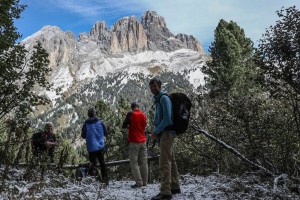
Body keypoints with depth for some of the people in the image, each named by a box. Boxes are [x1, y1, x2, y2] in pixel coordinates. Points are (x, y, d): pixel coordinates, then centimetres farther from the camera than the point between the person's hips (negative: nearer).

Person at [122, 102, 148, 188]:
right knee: (143, 162, 8)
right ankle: (145, 182, 10)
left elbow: (124, 125, -4)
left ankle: (139, 182, -6)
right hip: (143, 141, 5)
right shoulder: (143, 115, 8)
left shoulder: (130, 114, -9)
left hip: (134, 142, -5)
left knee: (134, 162, -1)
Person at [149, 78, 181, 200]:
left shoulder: (164, 98, -11)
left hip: (166, 133, -10)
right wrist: (156, 132, 12)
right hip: (165, 133, 10)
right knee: (171, 161, 15)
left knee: (164, 164, -11)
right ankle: (175, 187, 25)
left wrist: (156, 132, -15)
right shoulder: (158, 100, 18)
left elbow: (167, 119, -21)